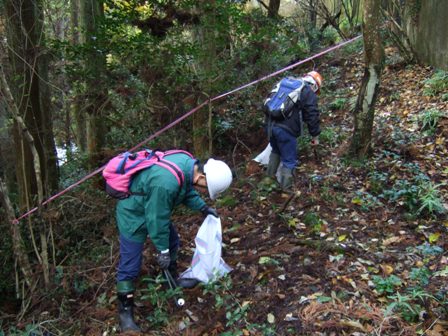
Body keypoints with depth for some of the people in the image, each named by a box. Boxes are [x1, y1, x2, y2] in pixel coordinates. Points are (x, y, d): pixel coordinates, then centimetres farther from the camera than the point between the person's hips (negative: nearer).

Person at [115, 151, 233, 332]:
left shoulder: (188, 163, -14)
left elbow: (187, 190, 9)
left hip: (154, 209, 9)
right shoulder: (167, 183, -41)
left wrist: (203, 207, 2)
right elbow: (156, 218, -29)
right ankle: (125, 310, 14)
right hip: (133, 215, -9)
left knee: (172, 241, 21)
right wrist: (162, 250, -17)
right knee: (130, 264, -1)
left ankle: (173, 278, 43)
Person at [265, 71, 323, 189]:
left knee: (276, 151, 31)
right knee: (289, 161, 7)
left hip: (270, 123, 7)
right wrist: (315, 136, 10)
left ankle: (270, 176, 43)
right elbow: (313, 116, -1)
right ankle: (286, 187, 15)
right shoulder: (309, 93, 1)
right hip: (286, 128, -7)